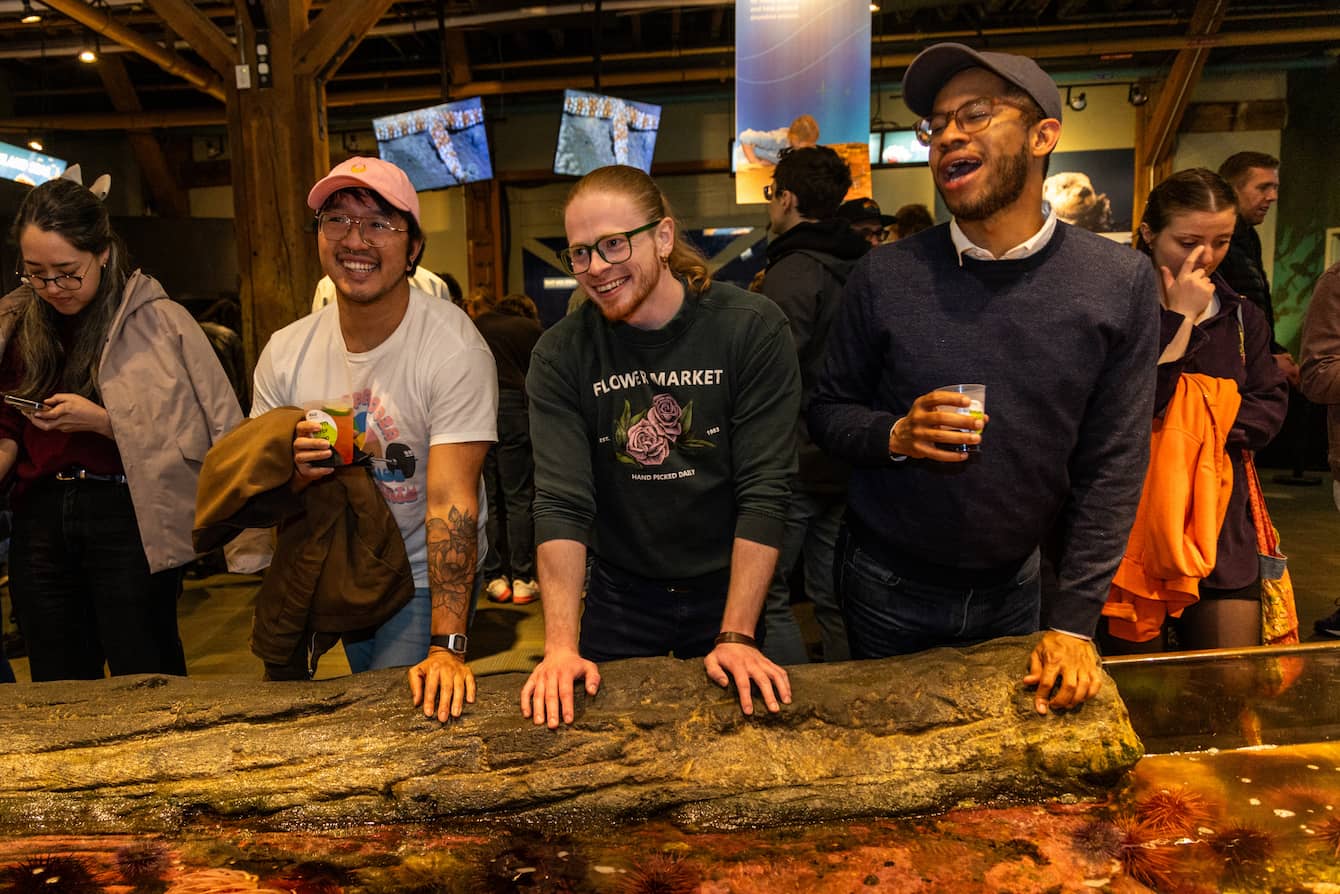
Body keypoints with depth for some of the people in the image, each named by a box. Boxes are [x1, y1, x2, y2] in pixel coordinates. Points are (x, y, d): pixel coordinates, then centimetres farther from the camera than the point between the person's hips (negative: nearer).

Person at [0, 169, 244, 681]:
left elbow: (209, 433, -11)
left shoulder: (158, 321, -6)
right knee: (57, 688, 14)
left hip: (129, 518, -5)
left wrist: (100, 420, -16)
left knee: (147, 683, 2)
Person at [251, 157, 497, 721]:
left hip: (425, 574, -5)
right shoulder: (285, 352, -7)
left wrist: (446, 647, -35)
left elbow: (452, 499, -29)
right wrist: (293, 471, -24)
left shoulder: (454, 347, -23)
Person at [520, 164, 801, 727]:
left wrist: (737, 636, -22)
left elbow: (765, 491, -18)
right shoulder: (559, 355, -10)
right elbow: (561, 503, -16)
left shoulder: (753, 328, -15)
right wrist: (561, 645, -24)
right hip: (619, 600, 1)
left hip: (731, 589, -1)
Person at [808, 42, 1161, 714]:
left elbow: (1113, 464, -8)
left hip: (1013, 582, 1)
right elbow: (827, 410, -2)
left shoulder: (1120, 284, -9)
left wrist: (1073, 622, -10)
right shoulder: (885, 275, -11)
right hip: (886, 583, 0)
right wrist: (894, 435, -24)